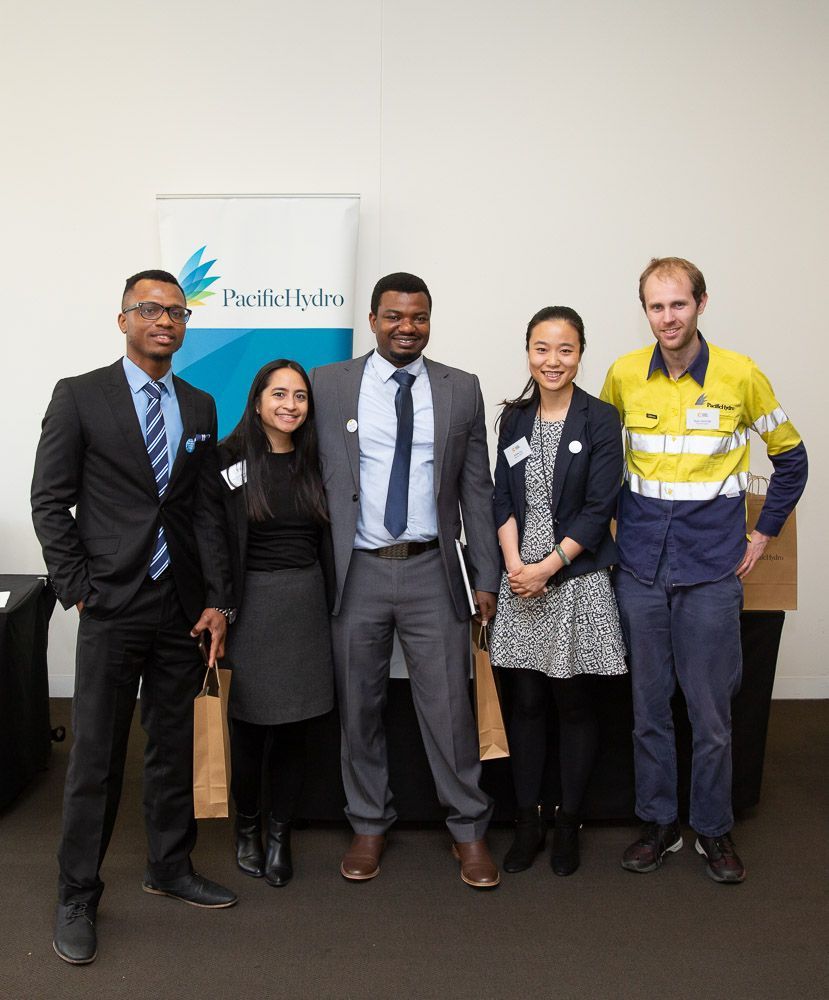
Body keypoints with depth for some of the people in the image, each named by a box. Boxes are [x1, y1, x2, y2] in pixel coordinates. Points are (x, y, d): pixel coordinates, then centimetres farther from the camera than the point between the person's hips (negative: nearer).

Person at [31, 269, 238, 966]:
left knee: (175, 746, 14)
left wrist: (218, 600, 3)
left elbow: (208, 509, 9)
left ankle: (170, 867, 31)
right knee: (96, 756, 2)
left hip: (184, 608, 4)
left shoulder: (199, 407, 11)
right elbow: (50, 502, -3)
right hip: (112, 605, -4)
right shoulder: (80, 397, -1)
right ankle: (78, 897, 18)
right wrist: (79, 591, -8)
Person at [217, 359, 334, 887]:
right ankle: (247, 828, 27)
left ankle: (280, 834, 23)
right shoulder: (231, 459, -5)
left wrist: (332, 604, 7)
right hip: (251, 602, -3)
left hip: (307, 601, 3)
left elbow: (327, 538, 12)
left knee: (294, 728, 7)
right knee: (250, 725, 4)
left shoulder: (315, 462, 7)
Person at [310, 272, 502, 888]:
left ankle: (469, 829, 23)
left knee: (449, 707, 5)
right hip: (357, 572, 0)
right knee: (359, 709, 11)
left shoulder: (461, 389, 5)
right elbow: (316, 478, 4)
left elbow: (477, 488, 6)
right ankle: (369, 825, 30)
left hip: (432, 571, 0)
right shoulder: (329, 385, 2)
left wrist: (486, 577, 4)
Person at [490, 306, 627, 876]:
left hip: (577, 580, -3)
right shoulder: (515, 419, 9)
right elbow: (503, 500, 6)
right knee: (527, 702, 9)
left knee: (573, 704, 6)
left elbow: (598, 509, -9)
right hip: (522, 578, 4)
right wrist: (514, 565, -9)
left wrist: (548, 567, -15)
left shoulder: (600, 420, -4)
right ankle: (529, 822, 21)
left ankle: (569, 824, 21)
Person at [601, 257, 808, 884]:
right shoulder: (624, 375, 1)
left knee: (710, 710, 5)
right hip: (641, 567, 2)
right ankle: (659, 822, 26)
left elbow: (790, 457, 8)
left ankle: (714, 829, 23)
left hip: (712, 570, -2)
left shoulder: (740, 375, -4)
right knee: (649, 706, 10)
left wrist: (764, 533, 5)